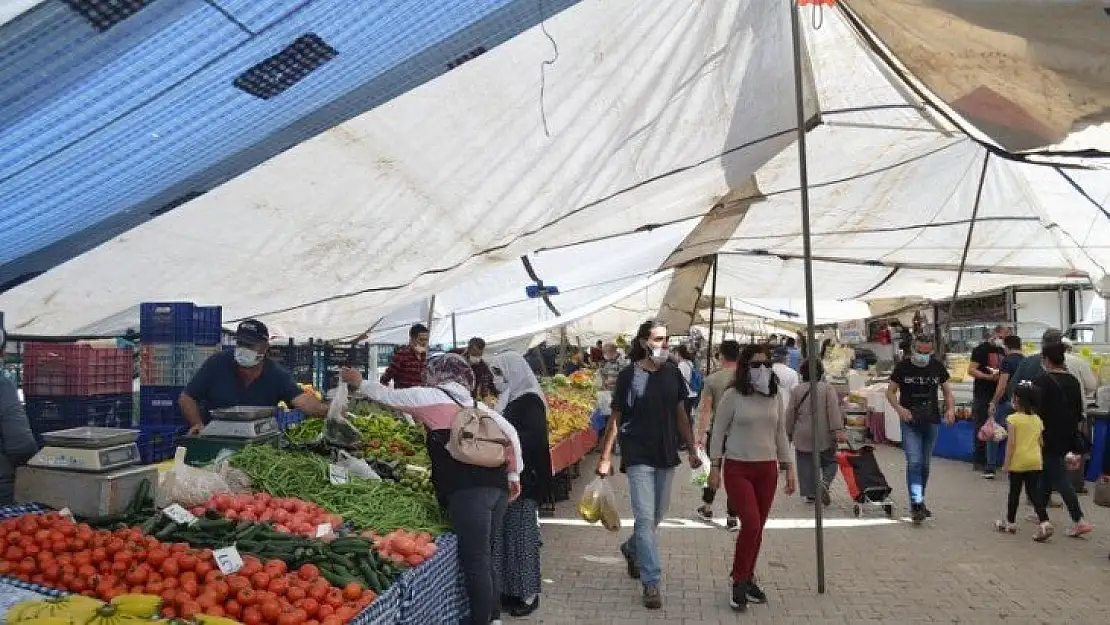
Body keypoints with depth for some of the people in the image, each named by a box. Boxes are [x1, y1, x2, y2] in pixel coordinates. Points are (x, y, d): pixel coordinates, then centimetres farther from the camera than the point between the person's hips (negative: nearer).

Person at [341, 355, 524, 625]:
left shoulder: (432, 397, 5)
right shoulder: (477, 405, 20)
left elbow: (388, 396, 15)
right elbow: (511, 433, 15)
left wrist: (358, 381, 31)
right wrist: (513, 474, 20)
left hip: (469, 490, -7)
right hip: (498, 485, 7)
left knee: (475, 559, -1)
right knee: (486, 556, 19)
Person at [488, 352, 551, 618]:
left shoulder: (530, 402, -13)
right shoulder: (509, 401, 12)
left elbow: (533, 439, -23)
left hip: (523, 479, -8)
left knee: (521, 534, -1)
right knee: (507, 533, 11)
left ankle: (529, 594, 11)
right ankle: (511, 589, 22)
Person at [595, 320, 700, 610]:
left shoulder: (673, 374, 5)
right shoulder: (628, 375, -8)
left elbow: (681, 415, 13)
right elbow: (615, 419, -4)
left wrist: (692, 450, 11)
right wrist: (605, 457, -4)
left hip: (666, 456, 5)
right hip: (638, 457, -5)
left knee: (656, 516, 17)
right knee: (645, 518, -6)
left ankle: (631, 549, 44)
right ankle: (651, 583, 3)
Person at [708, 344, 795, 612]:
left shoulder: (774, 397, 7)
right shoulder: (732, 396, -7)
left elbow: (780, 434, 13)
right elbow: (718, 432, -3)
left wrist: (788, 467, 10)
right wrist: (714, 466, -5)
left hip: (767, 469, 5)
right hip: (737, 469, -4)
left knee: (757, 528, 9)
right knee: (751, 523, -14)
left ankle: (747, 579, 26)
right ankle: (739, 583, 3)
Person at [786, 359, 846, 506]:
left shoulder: (796, 390, 4)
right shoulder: (828, 388, -1)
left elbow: (790, 414, 5)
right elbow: (834, 410, -11)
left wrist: (789, 433, 14)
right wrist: (838, 430, -14)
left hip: (803, 435, 1)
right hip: (824, 435, -1)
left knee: (806, 465, 7)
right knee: (830, 461, 12)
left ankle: (810, 495, 7)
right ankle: (825, 482, -11)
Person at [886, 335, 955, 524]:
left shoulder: (938, 367, 2)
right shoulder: (902, 367, -6)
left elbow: (947, 391, 10)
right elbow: (890, 391, -1)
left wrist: (950, 408, -10)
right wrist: (900, 409, -18)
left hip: (932, 422, 3)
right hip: (910, 423, -3)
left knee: (925, 464, 14)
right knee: (914, 462, -13)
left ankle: (919, 501, 29)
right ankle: (916, 504, -13)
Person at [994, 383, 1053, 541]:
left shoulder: (1013, 419, -11)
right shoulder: (1038, 420, 6)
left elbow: (1011, 443, -14)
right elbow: (1039, 442, 11)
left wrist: (1006, 463, -9)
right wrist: (1041, 459, 23)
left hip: (1018, 461, -4)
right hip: (1035, 461, 5)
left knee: (1014, 492, 7)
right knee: (1034, 491, 7)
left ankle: (1010, 522, 18)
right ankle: (1044, 522, -6)